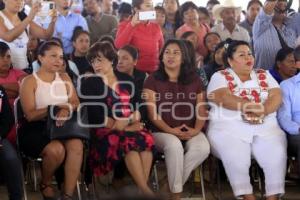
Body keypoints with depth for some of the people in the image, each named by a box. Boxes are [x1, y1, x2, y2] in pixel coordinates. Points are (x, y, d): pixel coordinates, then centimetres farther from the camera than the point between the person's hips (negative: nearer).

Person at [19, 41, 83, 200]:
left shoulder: (64, 78, 13)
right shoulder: (30, 81, -3)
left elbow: (76, 103, 4)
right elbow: (30, 115, -12)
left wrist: (67, 109, -19)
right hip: (35, 129, -4)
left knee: (76, 145, -28)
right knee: (56, 149, -33)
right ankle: (46, 185, -1)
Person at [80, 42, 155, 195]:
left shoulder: (126, 80, 16)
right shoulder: (89, 84, 5)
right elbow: (94, 115, -6)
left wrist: (135, 118, -11)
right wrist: (117, 125, -15)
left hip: (129, 127, 4)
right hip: (103, 130, -4)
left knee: (146, 138, -30)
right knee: (129, 141, -34)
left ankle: (141, 188, -32)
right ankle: (146, 190, -33)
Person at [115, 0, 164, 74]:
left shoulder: (156, 27, 9)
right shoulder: (125, 25, -1)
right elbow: (118, 45, -18)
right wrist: (132, 24, -20)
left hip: (154, 72, 4)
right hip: (134, 72, -3)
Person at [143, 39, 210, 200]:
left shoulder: (194, 80, 12)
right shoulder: (152, 80, 3)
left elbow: (201, 110, 7)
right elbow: (151, 113, -4)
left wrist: (196, 129, -12)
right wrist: (170, 130, -17)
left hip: (190, 132, 3)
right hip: (162, 132, -2)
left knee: (203, 147, -30)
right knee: (174, 145, -37)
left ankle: (174, 183, -12)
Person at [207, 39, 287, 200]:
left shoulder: (264, 75, 20)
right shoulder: (220, 77, 9)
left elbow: (277, 97, 4)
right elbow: (223, 97, -10)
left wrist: (263, 111, -17)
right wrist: (252, 106, -20)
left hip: (265, 128, 3)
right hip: (229, 128, -2)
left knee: (277, 153, -26)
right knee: (235, 156, -32)